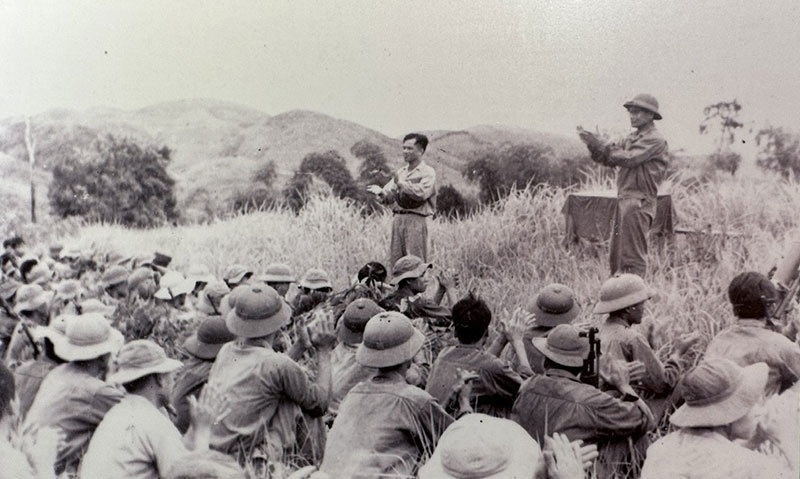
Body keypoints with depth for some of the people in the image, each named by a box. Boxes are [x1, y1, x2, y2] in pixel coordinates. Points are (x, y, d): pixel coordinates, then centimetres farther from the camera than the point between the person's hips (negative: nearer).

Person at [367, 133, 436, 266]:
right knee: (395, 262, 6)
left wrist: (401, 183, -14)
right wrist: (380, 192, -8)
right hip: (398, 219, 6)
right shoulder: (400, 172, 19)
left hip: (415, 221, -6)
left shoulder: (427, 172, 0)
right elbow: (389, 197, 14)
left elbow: (420, 193, -18)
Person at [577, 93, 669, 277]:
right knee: (616, 256, 12)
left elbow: (628, 159, -20)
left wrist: (599, 144, -17)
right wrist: (593, 144, -3)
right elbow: (609, 160, 13)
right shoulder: (632, 138, 19)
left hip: (638, 202, -9)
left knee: (633, 256, -6)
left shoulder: (654, 140, -8)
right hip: (624, 199, 9)